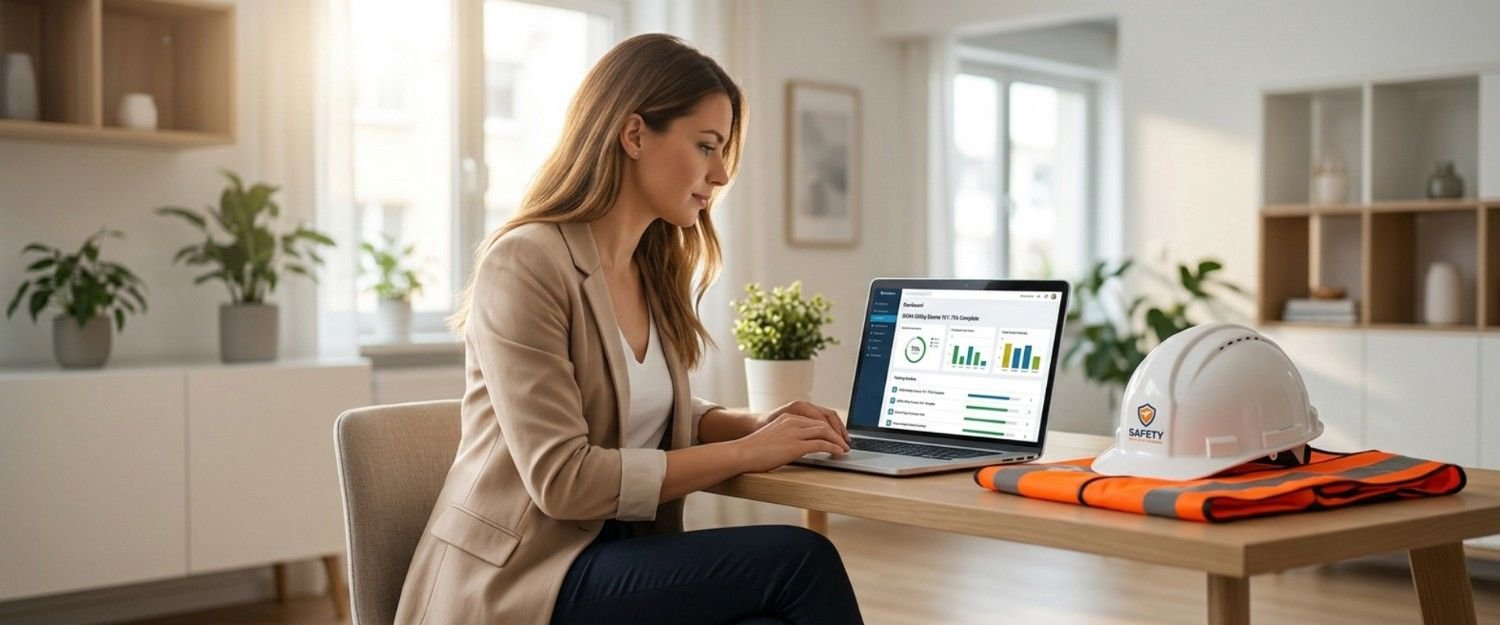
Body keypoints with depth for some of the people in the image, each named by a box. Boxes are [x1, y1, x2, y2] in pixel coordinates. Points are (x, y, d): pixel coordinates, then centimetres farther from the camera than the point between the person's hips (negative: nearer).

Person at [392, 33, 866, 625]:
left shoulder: (654, 269, 9)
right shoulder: (524, 264, -15)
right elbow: (563, 480, -20)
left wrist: (754, 423, 2)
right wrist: (744, 452, -15)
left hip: (618, 554, 7)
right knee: (799, 560, -23)